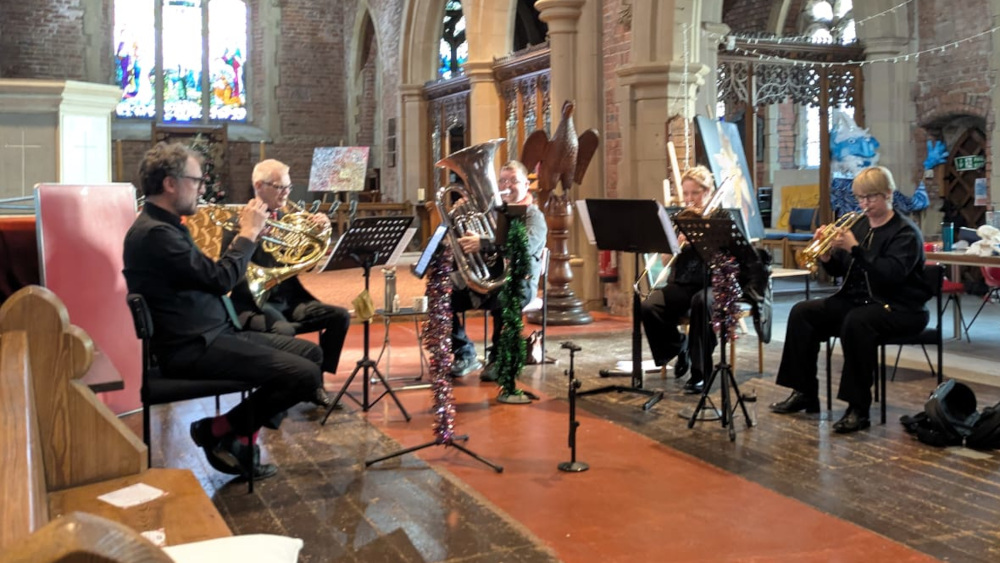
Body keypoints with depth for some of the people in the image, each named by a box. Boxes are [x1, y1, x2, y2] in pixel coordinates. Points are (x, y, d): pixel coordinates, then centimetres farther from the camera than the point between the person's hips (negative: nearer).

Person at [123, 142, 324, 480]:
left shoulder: (166, 225, 15)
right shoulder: (154, 232, -18)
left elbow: (210, 275, 18)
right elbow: (220, 279, -22)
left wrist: (245, 234, 10)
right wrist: (249, 233, -8)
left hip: (212, 334, 11)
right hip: (193, 349, -11)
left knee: (311, 353, 9)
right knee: (304, 374, -18)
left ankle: (242, 441, 10)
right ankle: (218, 431, 0)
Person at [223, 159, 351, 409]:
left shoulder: (287, 216, 12)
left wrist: (321, 229, -7)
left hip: (290, 299, 7)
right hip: (256, 302, -6)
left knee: (341, 316, -11)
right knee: (283, 330, -36)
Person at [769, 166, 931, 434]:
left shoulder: (906, 232, -9)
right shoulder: (858, 224, 11)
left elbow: (890, 274, -25)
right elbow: (838, 270, 10)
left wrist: (854, 248, -29)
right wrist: (827, 254, -11)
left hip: (899, 308, -7)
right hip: (856, 299, 8)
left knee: (856, 322, -37)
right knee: (802, 312, -7)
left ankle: (859, 408, -30)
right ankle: (805, 393, -1)